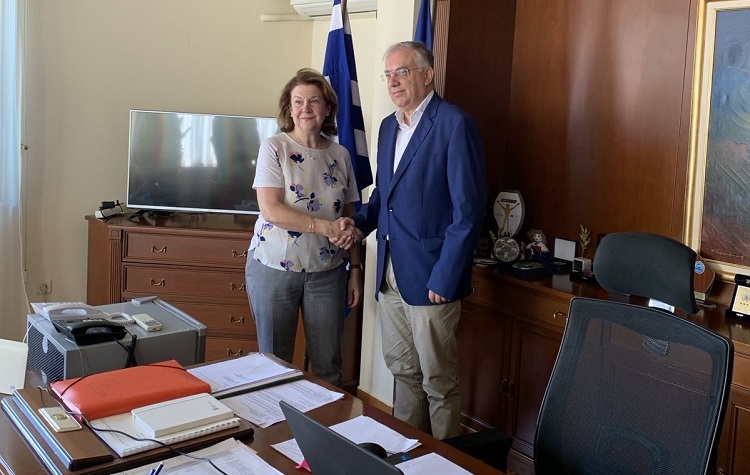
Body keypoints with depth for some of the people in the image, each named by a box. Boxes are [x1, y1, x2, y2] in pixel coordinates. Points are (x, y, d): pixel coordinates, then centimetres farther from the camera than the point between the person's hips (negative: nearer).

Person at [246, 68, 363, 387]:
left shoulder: (340, 155, 6)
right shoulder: (273, 148, -5)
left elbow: (349, 219, 10)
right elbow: (270, 210, -16)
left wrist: (355, 270, 6)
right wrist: (325, 226, -23)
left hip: (327, 271, 3)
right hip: (275, 268, -3)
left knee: (328, 365, 8)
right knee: (275, 363, 9)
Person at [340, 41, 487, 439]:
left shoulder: (455, 124, -12)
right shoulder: (388, 126, 13)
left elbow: (468, 209, -16)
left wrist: (444, 276, -18)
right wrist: (358, 222, 3)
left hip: (430, 276, -7)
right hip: (389, 273, 8)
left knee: (438, 380, 6)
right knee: (403, 371, 19)